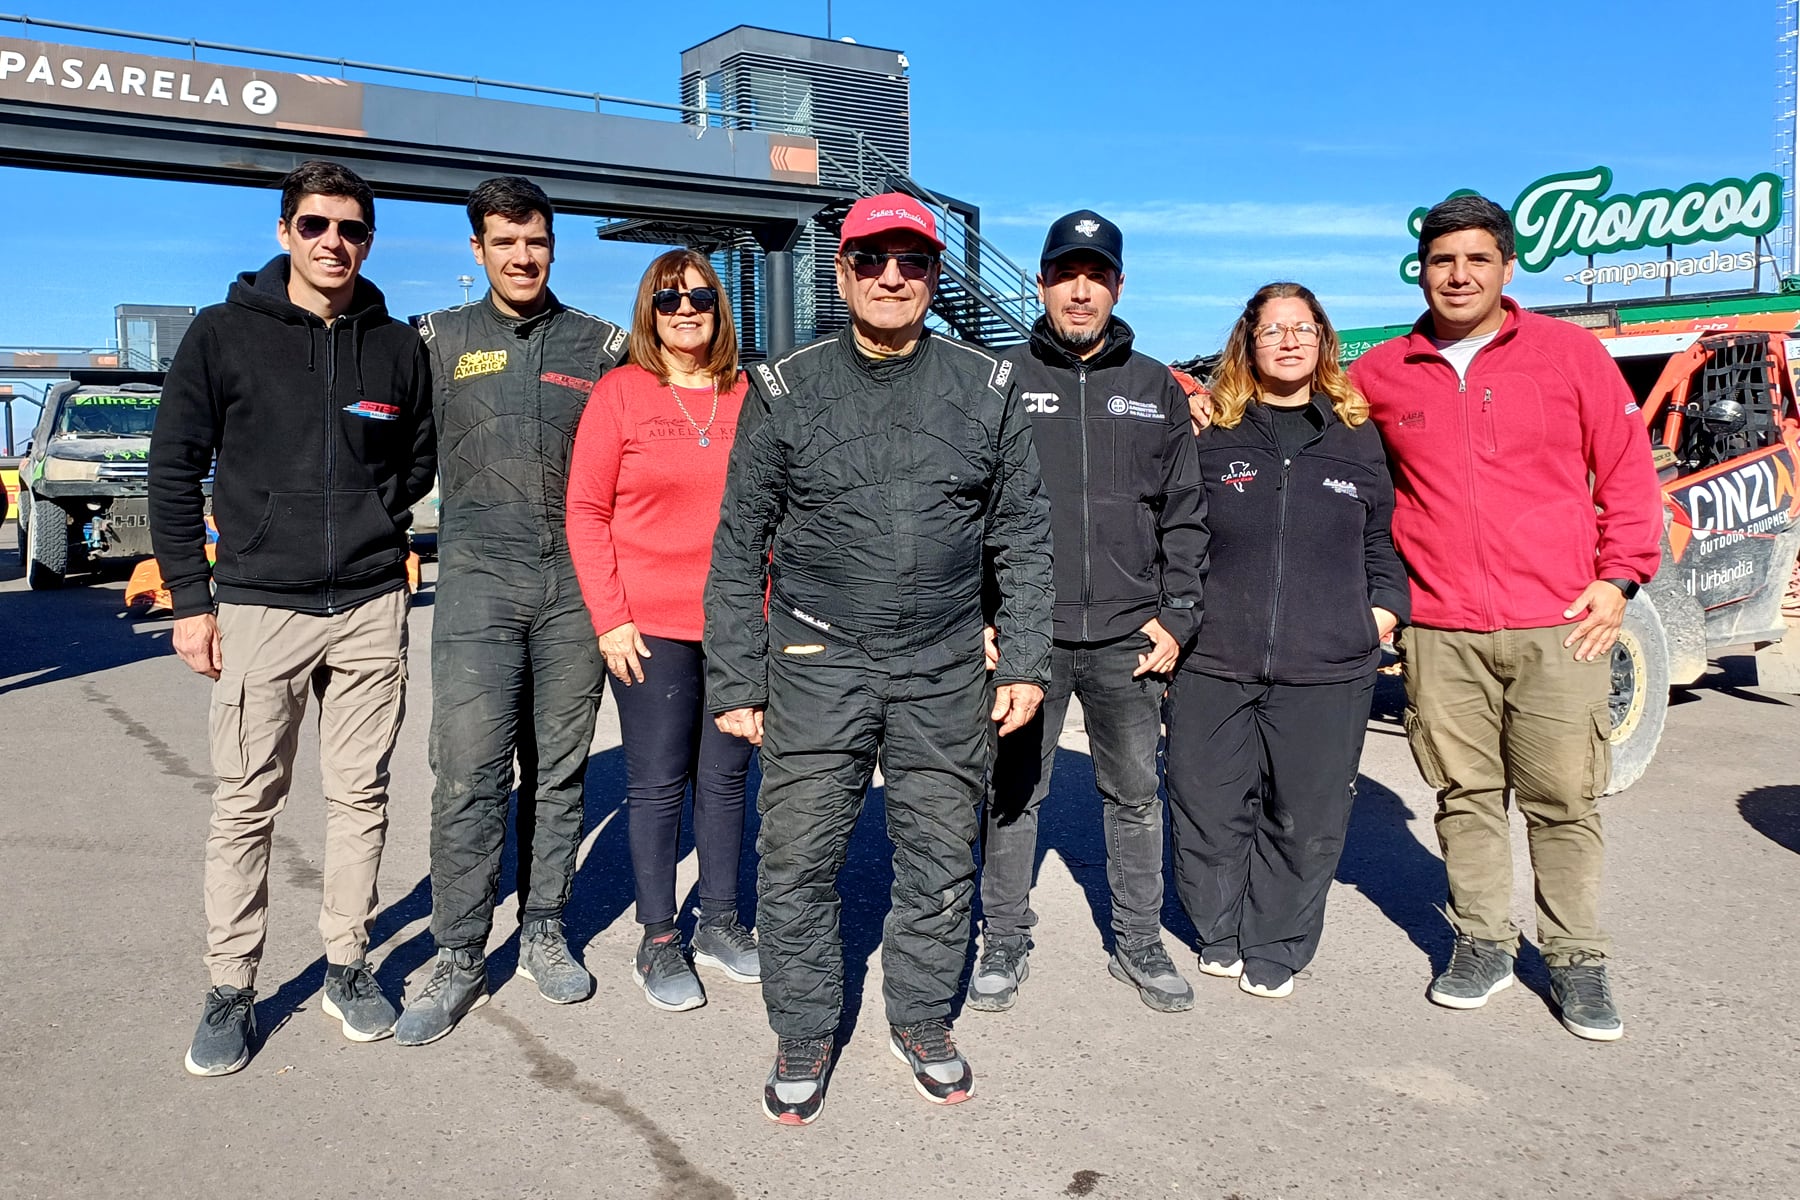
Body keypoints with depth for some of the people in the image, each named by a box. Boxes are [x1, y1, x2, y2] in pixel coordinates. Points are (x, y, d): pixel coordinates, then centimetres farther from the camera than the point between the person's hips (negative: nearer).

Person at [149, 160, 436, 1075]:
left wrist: (368, 520, 5)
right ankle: (231, 989, 17)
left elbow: (420, 461, 20)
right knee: (245, 805, 4)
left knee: (360, 795, 9)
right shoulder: (224, 332, 1)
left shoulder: (398, 347, 7)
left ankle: (348, 965, 23)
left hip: (370, 606, 2)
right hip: (256, 605, -2)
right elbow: (174, 470, 2)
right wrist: (191, 597, -1)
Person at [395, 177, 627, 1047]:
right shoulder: (439, 340, 8)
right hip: (478, 584, -1)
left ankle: (543, 932, 22)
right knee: (468, 777, -5)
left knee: (559, 772, 9)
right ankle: (458, 960, 7)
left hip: (574, 584, 1)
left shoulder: (600, 345, 10)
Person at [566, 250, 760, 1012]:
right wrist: (609, 619, -9)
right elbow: (586, 513, -3)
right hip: (651, 628, -3)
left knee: (726, 777, 12)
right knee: (656, 783, 5)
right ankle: (658, 941, 19)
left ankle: (720, 923, 27)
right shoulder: (621, 391, -2)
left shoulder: (747, 396, 7)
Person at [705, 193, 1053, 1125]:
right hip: (817, 664, -1)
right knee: (797, 860, 2)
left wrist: (1025, 661, 2)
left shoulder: (988, 389, 5)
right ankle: (803, 1038, 23)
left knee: (940, 859, 11)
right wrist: (734, 681, -1)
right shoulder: (785, 391, 2)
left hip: (948, 672, 1)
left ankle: (921, 1021, 32)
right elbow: (738, 546, 3)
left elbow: (1023, 536, 8)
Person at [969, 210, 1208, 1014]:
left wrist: (1176, 615, 2)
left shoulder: (1155, 388, 10)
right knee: (1013, 792, 7)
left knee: (1136, 793, 10)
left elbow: (1185, 511, 10)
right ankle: (1005, 942, 22)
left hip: (1128, 636, 2)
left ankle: (1138, 943, 26)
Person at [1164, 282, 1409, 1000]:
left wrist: (1384, 606, 5)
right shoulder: (1211, 438, 6)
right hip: (1214, 663, 0)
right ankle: (1220, 935, 26)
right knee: (1210, 809, 5)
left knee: (1304, 818, 5)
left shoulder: (1357, 439, 11)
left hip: (1327, 670, 1)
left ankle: (1276, 949, 23)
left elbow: (1382, 538, 19)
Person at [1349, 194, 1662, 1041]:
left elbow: (1628, 470, 7)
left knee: (1564, 800, 4)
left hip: (1559, 624, -1)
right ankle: (1483, 943, 24)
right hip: (1438, 631, 1)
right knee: (1465, 794, 8)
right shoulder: (1379, 374, 7)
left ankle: (1577, 961, 19)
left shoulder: (1569, 352, 4)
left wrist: (1620, 576, 1)